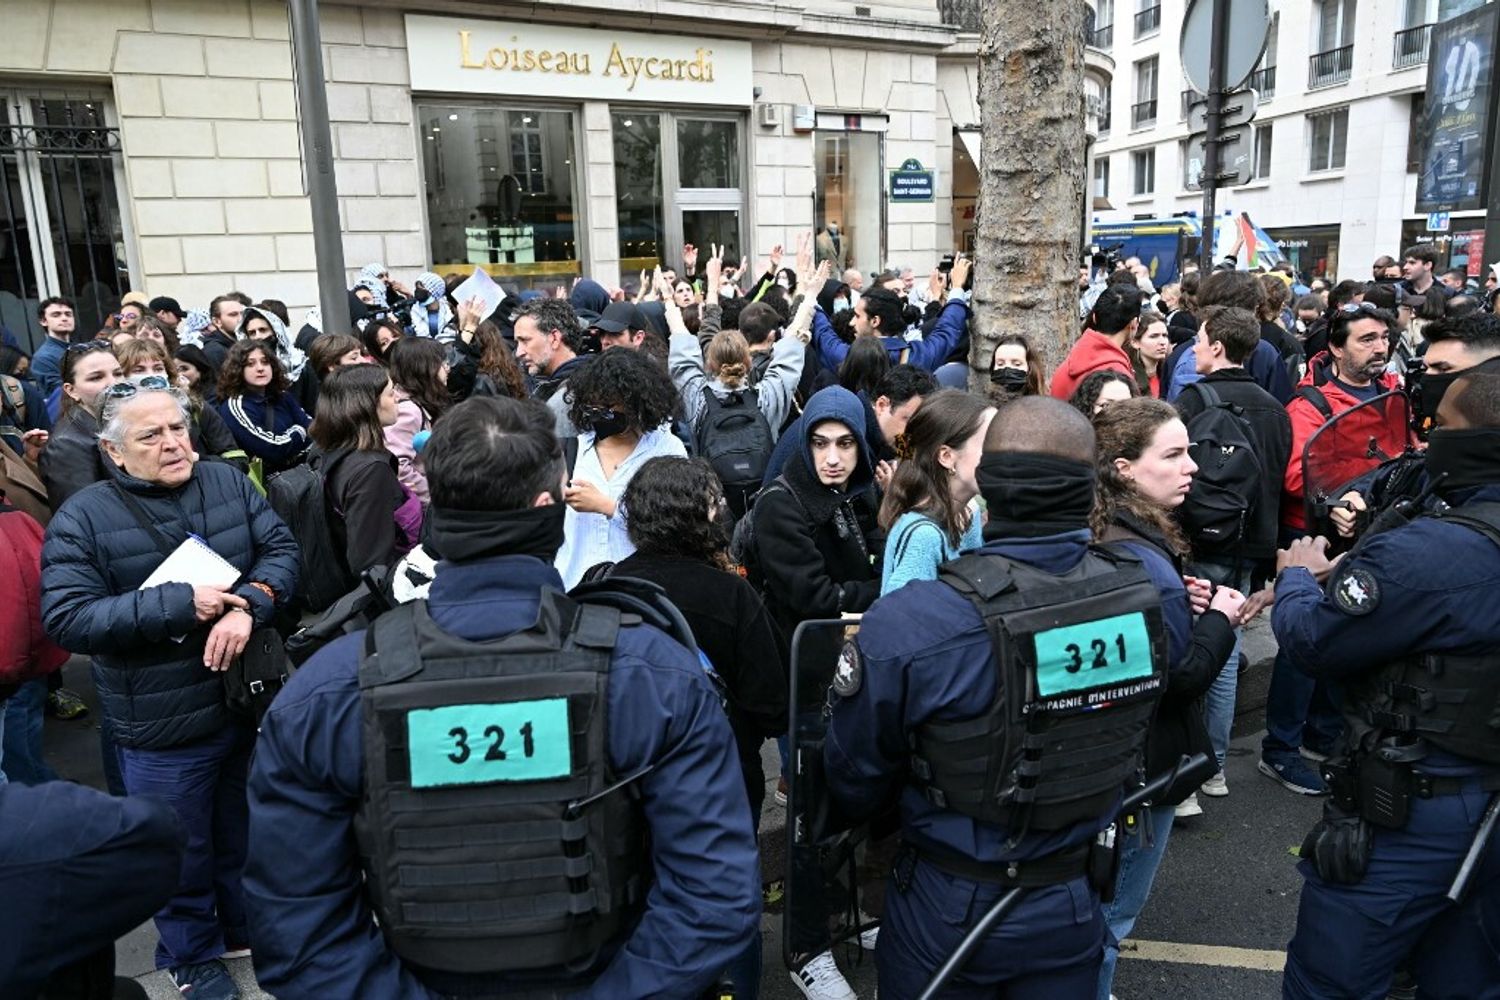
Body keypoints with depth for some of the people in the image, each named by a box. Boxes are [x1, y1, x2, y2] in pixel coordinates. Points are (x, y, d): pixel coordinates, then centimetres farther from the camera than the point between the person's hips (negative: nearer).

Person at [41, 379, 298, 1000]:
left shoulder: (229, 484, -2)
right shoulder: (82, 520, -12)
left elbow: (281, 549, -5)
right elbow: (67, 618, -19)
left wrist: (247, 605, -24)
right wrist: (179, 604, -25)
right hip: (164, 728, -3)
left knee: (249, 835, 23)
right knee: (184, 853, 16)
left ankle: (252, 929, 48)